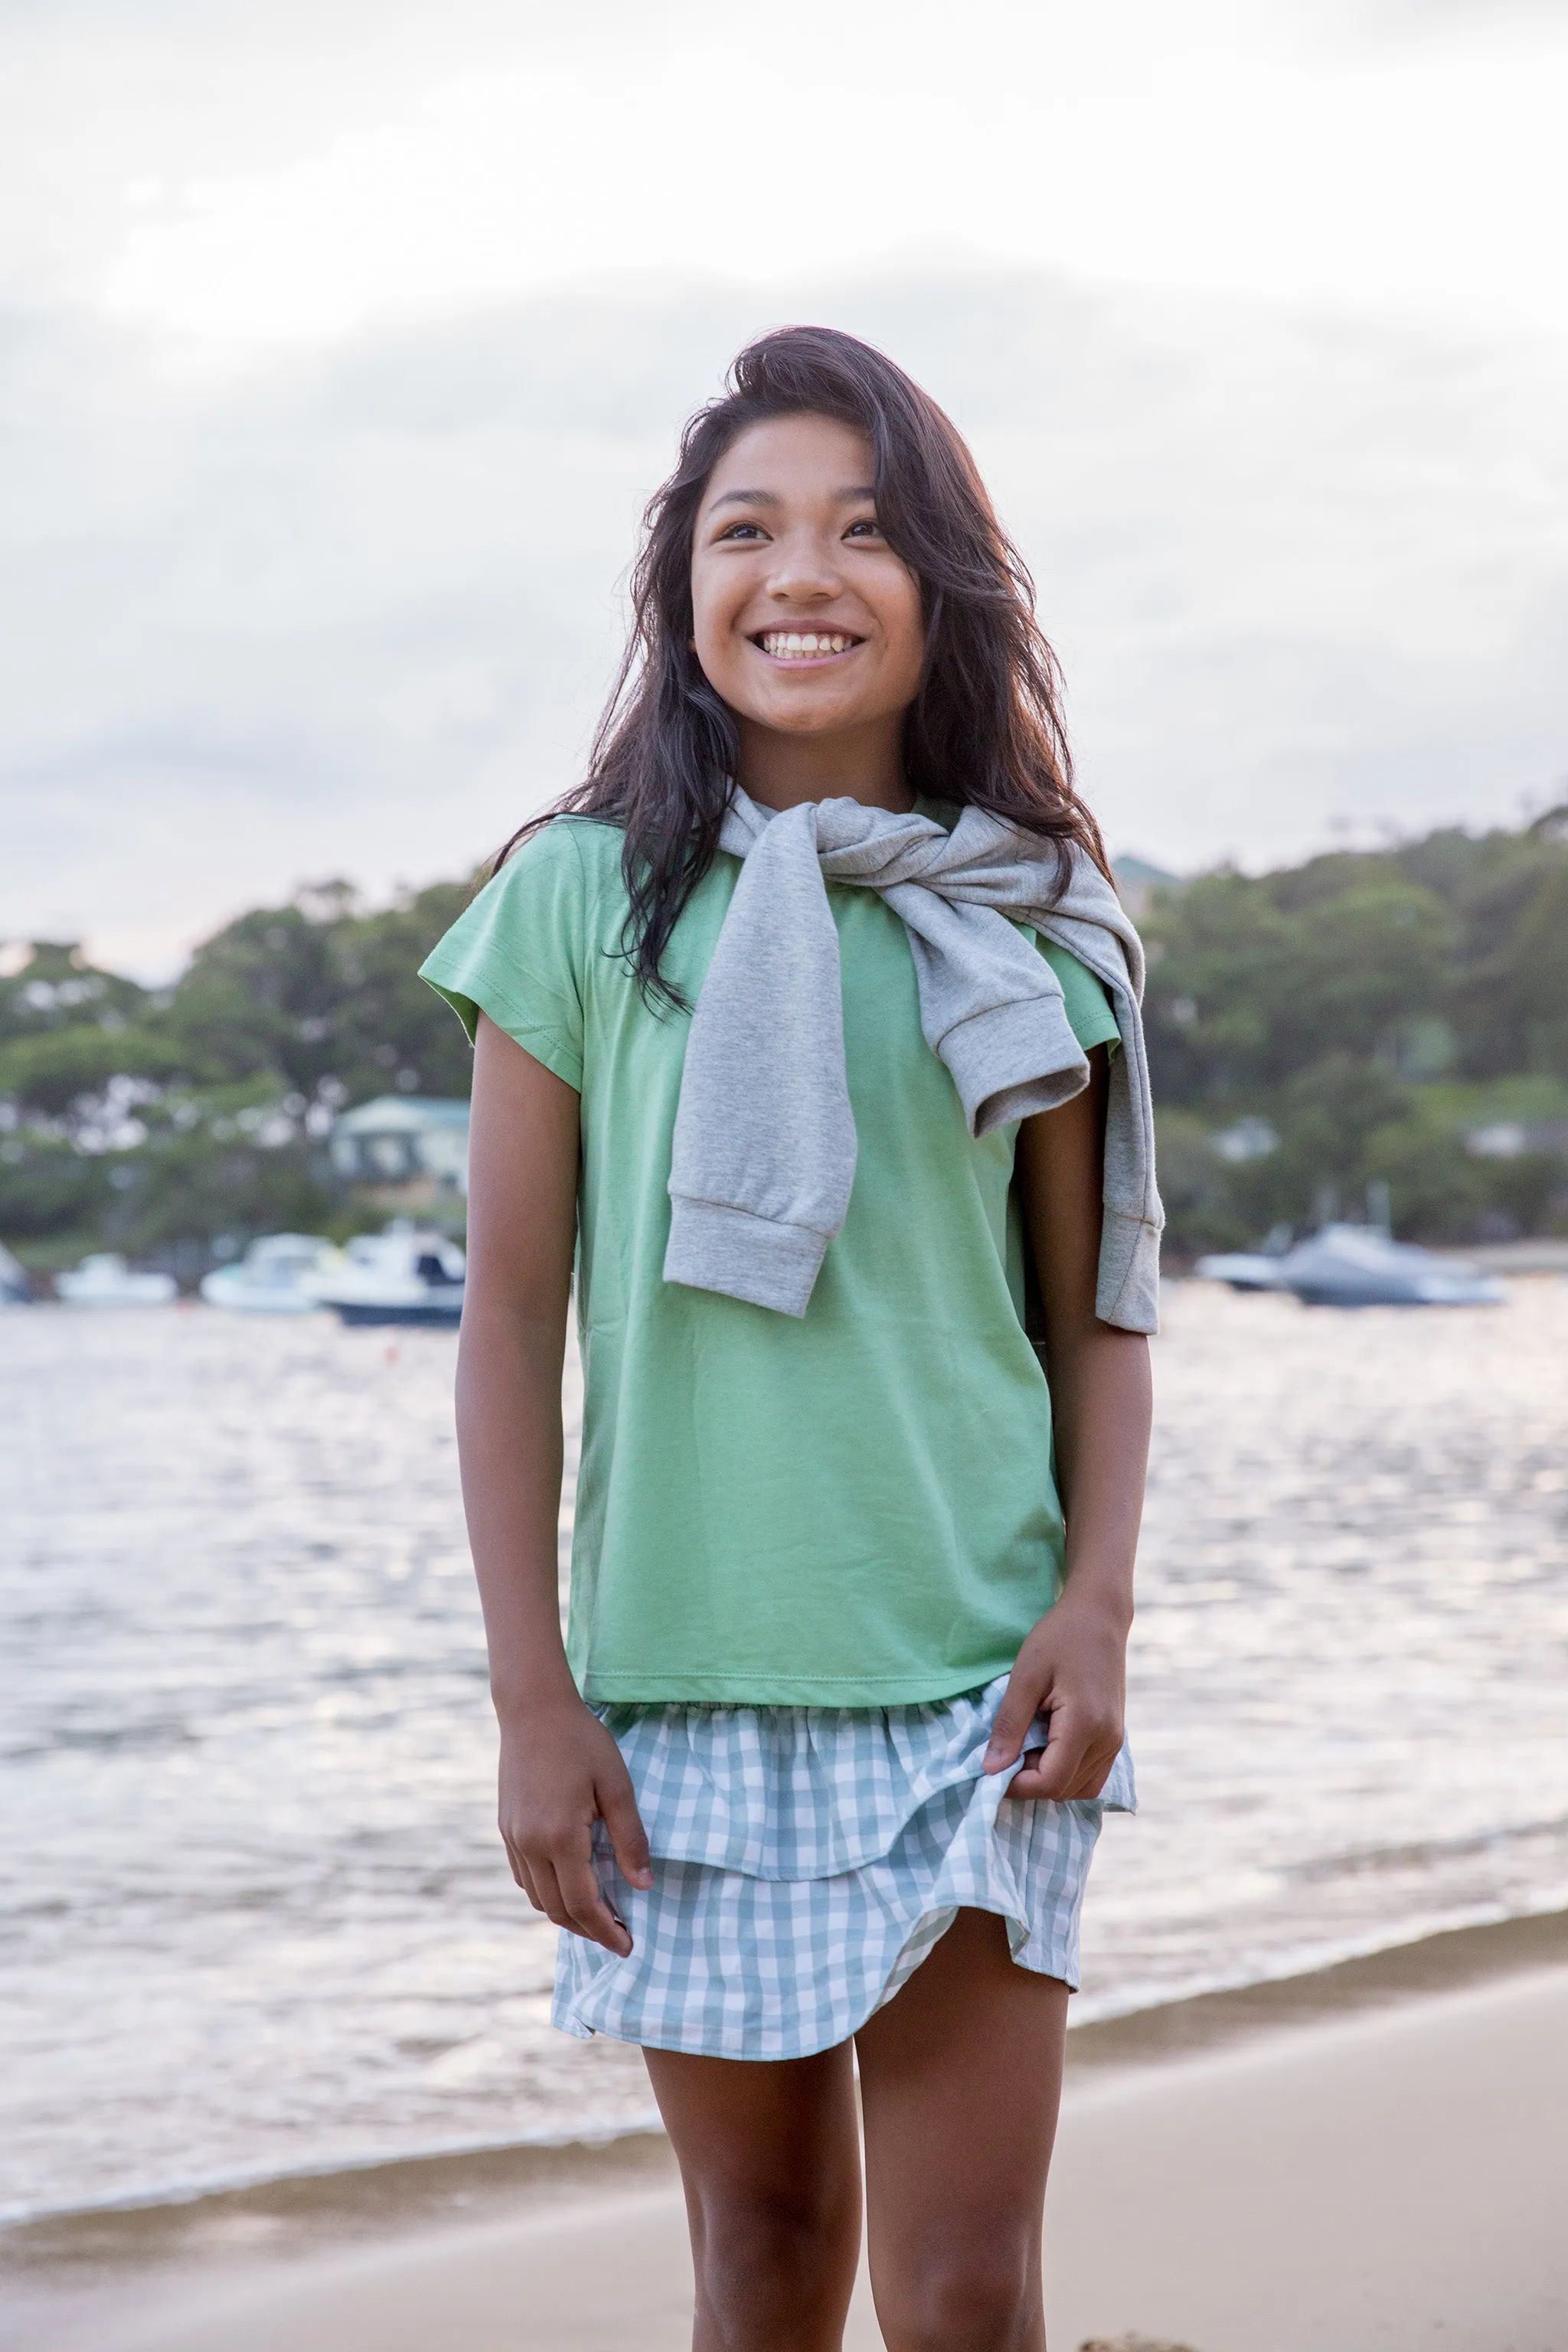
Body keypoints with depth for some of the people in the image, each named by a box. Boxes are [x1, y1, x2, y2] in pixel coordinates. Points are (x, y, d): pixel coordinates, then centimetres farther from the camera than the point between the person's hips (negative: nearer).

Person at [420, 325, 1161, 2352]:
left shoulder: (1032, 929, 4)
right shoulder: (579, 899, -2)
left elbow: (1093, 1306, 9)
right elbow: (513, 1315, -1)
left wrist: (1101, 1597, -6)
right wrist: (531, 1697, -5)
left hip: (971, 1680, 1)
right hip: (681, 1690, -1)